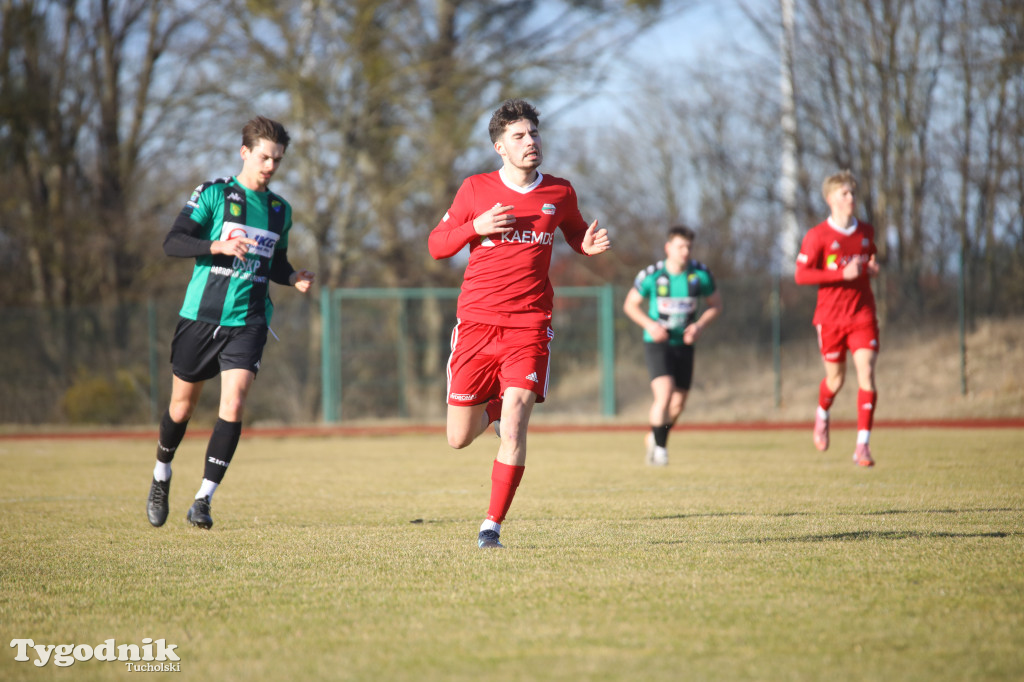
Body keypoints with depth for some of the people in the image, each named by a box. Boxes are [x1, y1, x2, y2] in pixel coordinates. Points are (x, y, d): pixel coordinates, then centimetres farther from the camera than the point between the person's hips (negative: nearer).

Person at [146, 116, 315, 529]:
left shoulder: (280, 211, 12)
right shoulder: (213, 194, -3)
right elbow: (172, 243, -10)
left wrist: (294, 278, 4)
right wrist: (217, 246, -25)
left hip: (248, 323, 2)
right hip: (200, 316, -2)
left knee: (233, 406, -15)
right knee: (182, 405, 10)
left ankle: (203, 500, -9)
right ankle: (161, 476, 38)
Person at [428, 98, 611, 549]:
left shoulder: (560, 193, 6)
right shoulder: (475, 189, 2)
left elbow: (576, 235, 25)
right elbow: (436, 245, 7)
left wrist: (590, 245, 0)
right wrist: (476, 227, -12)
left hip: (530, 326, 0)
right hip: (476, 323, 0)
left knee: (514, 429, -16)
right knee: (459, 439, 4)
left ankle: (492, 525, -5)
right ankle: (495, 408, 39)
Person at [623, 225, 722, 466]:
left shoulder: (701, 274, -6)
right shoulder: (651, 275, -11)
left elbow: (716, 304, 7)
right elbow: (630, 304, 1)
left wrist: (700, 325, -11)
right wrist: (649, 324, -16)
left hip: (684, 345, 4)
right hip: (657, 343, -4)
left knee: (678, 404, 10)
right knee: (664, 394, -22)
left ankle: (655, 437, 38)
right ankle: (659, 447, -7)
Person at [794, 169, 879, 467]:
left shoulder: (866, 232, 8)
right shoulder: (817, 236, -7)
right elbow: (801, 275, -12)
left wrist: (871, 269, 3)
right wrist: (843, 274, -20)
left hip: (863, 314, 2)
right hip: (831, 317, -2)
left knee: (866, 373, -13)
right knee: (836, 379, 8)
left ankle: (863, 444, -13)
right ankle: (822, 415, 44)